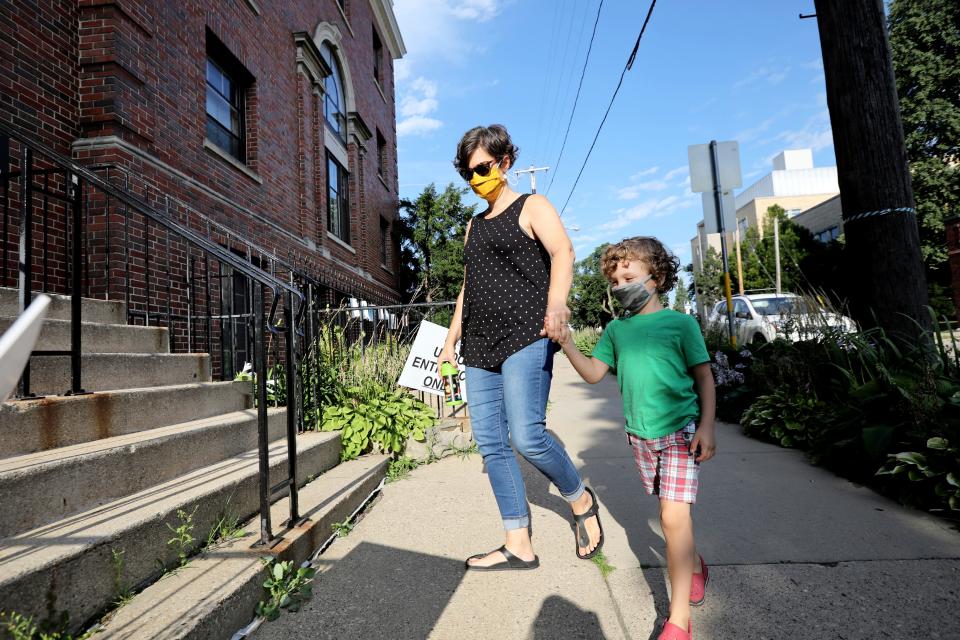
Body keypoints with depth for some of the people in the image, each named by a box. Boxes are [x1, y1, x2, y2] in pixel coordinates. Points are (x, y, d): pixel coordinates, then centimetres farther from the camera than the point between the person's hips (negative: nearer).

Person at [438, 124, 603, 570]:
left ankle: (581, 502, 11)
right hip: (479, 349, 7)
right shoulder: (474, 226, 25)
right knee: (490, 445, 2)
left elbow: (562, 252, -14)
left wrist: (556, 302, -34)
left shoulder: (532, 207, 6)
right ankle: (519, 546, 12)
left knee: (526, 436, -18)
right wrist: (451, 341, 20)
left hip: (524, 337, -7)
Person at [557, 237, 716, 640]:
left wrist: (706, 426, -9)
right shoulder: (616, 329, 5)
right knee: (670, 511, 18)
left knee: (674, 516, -10)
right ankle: (694, 565, 45)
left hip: (680, 431, -4)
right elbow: (594, 373, 5)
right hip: (639, 434, 4)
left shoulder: (680, 323, -6)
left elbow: (704, 377, -2)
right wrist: (565, 343, -9)